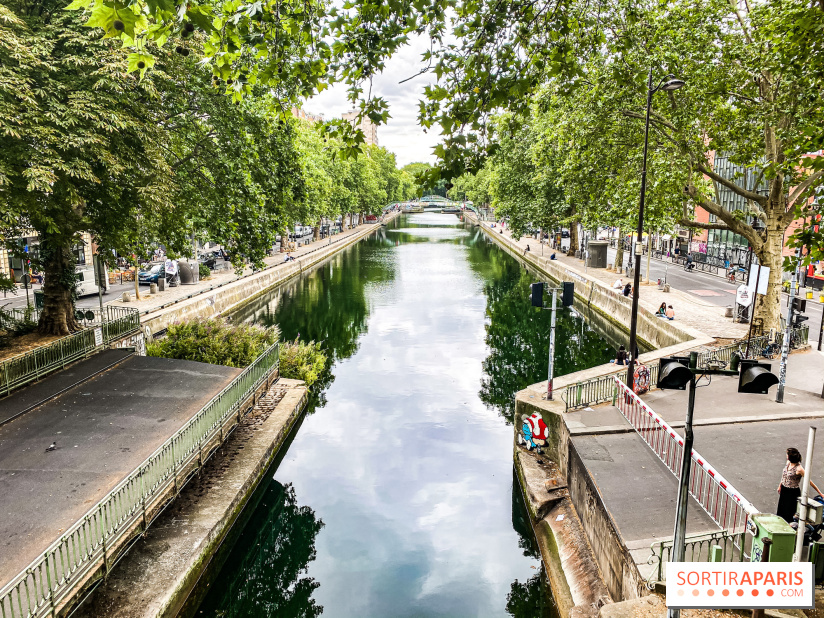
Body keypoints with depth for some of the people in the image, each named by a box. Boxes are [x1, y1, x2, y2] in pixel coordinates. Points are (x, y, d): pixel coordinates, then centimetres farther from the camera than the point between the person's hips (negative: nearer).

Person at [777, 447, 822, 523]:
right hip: (784, 490, 7)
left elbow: (809, 481, -19)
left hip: (793, 492, -7)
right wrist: (780, 486, 19)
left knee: (789, 511, 3)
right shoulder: (788, 463, -1)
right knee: (781, 508, 18)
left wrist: (820, 493, -18)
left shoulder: (799, 469, -24)